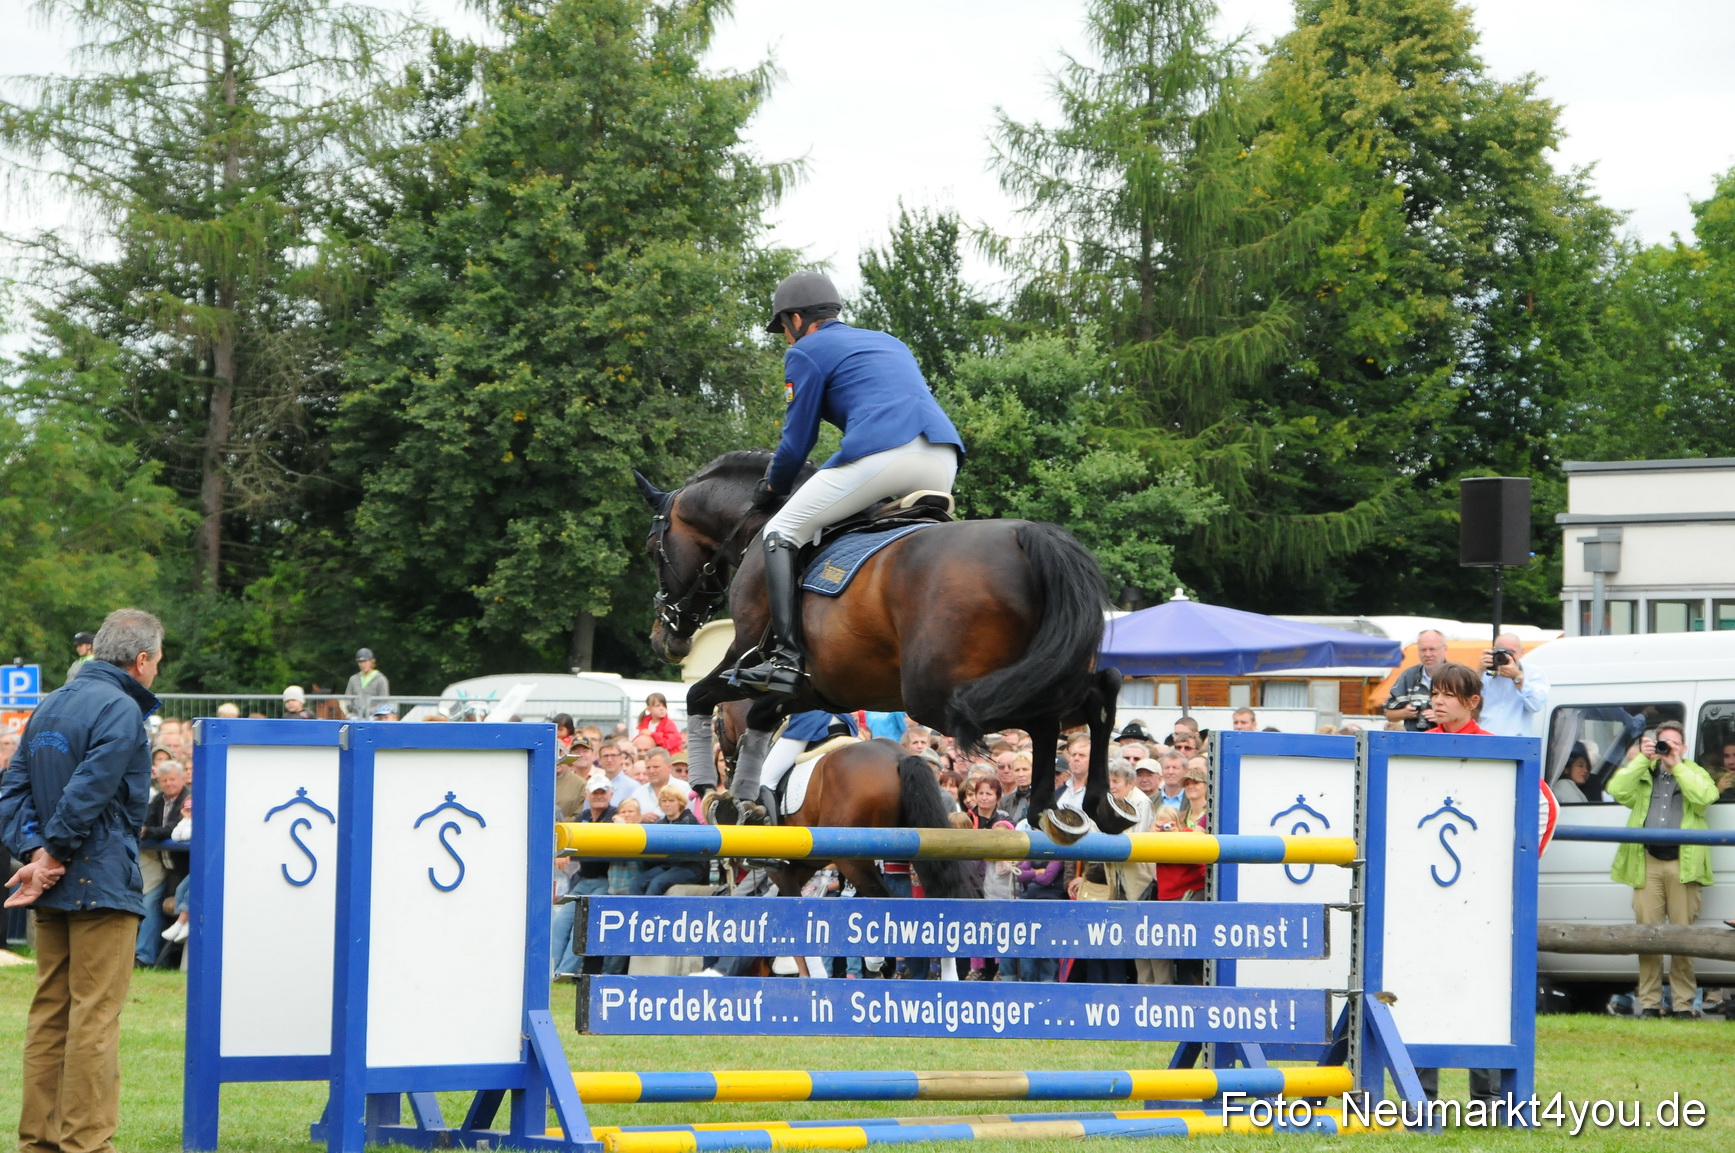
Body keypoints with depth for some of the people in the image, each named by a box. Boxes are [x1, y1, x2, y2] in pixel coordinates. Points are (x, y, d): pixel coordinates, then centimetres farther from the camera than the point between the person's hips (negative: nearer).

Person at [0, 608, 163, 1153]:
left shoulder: (48, 706, 15)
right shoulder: (120, 710, -12)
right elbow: (87, 791, -20)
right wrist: (51, 856, -12)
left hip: (54, 892, 8)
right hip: (102, 883, -8)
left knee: (49, 1014, 11)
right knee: (94, 1017, -5)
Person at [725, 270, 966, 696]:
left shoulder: (807, 352, 15)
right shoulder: (890, 343, 36)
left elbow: (797, 439, 12)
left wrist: (773, 488, 32)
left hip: (883, 453, -7)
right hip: (943, 460, 7)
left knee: (779, 534, 3)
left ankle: (786, 656, -12)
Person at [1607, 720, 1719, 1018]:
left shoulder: (1694, 773, 16)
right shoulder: (1642, 773, 19)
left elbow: (1705, 796, -7)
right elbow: (1617, 790, 1)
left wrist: (1676, 765, -6)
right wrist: (1642, 759, -2)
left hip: (1682, 864, -1)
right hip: (1647, 863, 1)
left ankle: (1684, 1004, 1)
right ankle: (1649, 1003, 3)